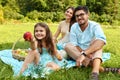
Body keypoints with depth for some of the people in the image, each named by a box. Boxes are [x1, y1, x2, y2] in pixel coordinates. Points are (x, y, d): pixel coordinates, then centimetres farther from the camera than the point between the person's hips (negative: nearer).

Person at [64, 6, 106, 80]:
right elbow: (73, 45, -12)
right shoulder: (74, 27, -5)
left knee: (96, 39, -26)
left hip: (93, 53, -2)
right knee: (68, 46, -24)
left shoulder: (95, 25, -15)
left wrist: (84, 54, -47)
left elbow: (102, 40, -35)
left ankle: (95, 72, -49)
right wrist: (87, 55, -30)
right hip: (77, 53, 2)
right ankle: (98, 67, -35)